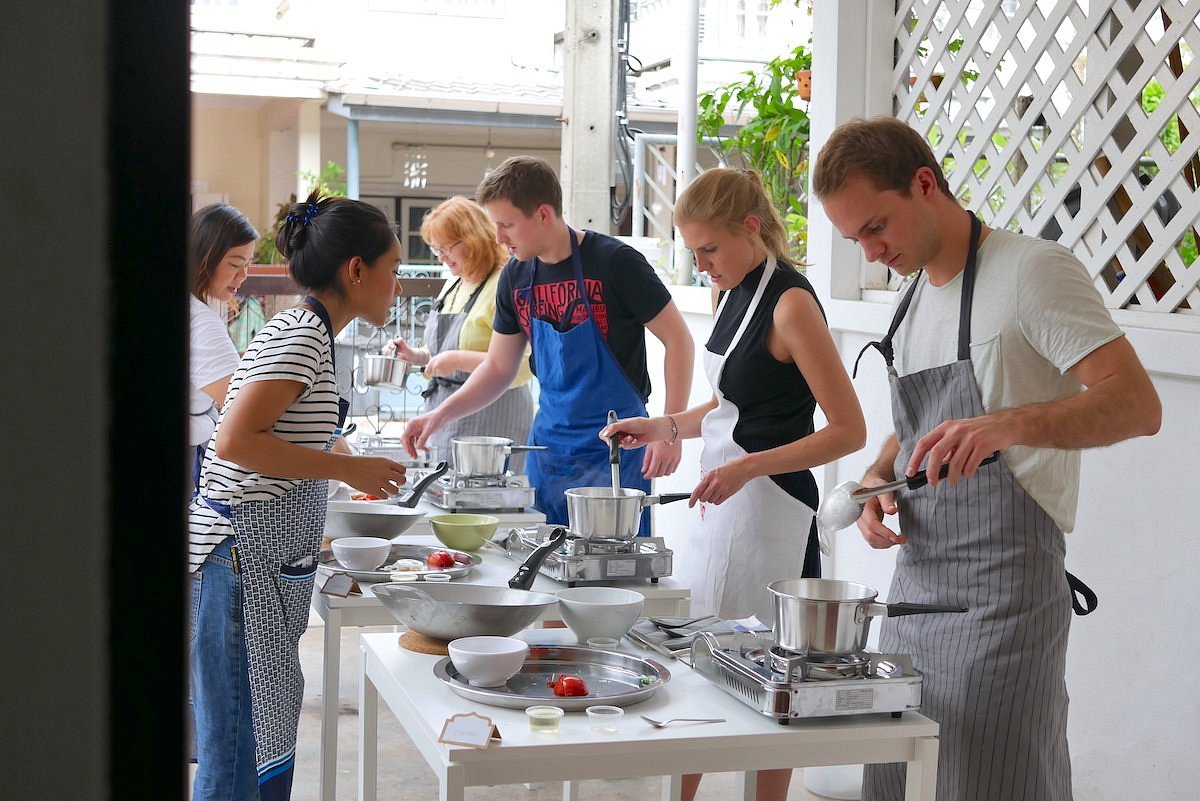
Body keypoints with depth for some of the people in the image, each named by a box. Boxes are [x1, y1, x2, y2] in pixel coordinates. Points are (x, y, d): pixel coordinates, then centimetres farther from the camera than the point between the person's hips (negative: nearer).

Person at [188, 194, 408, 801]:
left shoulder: (304, 330, 15)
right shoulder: (302, 333, -14)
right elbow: (235, 441, -22)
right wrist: (347, 467, -16)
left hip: (267, 561, 10)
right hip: (244, 559, -10)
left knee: (266, 735, 13)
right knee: (245, 749, -6)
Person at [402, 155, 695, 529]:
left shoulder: (613, 262, -14)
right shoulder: (516, 277, 4)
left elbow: (677, 339, -9)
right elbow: (498, 368, 13)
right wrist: (442, 414, -1)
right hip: (548, 447, 6)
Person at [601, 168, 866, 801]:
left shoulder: (791, 303, -15)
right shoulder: (737, 292, 10)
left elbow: (849, 430, -18)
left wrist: (747, 467, -25)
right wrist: (667, 427, 9)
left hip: (768, 511, -9)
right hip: (721, 506, 9)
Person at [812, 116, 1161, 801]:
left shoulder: (1033, 269, -11)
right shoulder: (916, 290, 15)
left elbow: (1137, 405, -20)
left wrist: (1007, 424, -35)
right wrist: (881, 477, 5)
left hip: (1001, 596, -8)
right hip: (917, 581, 8)